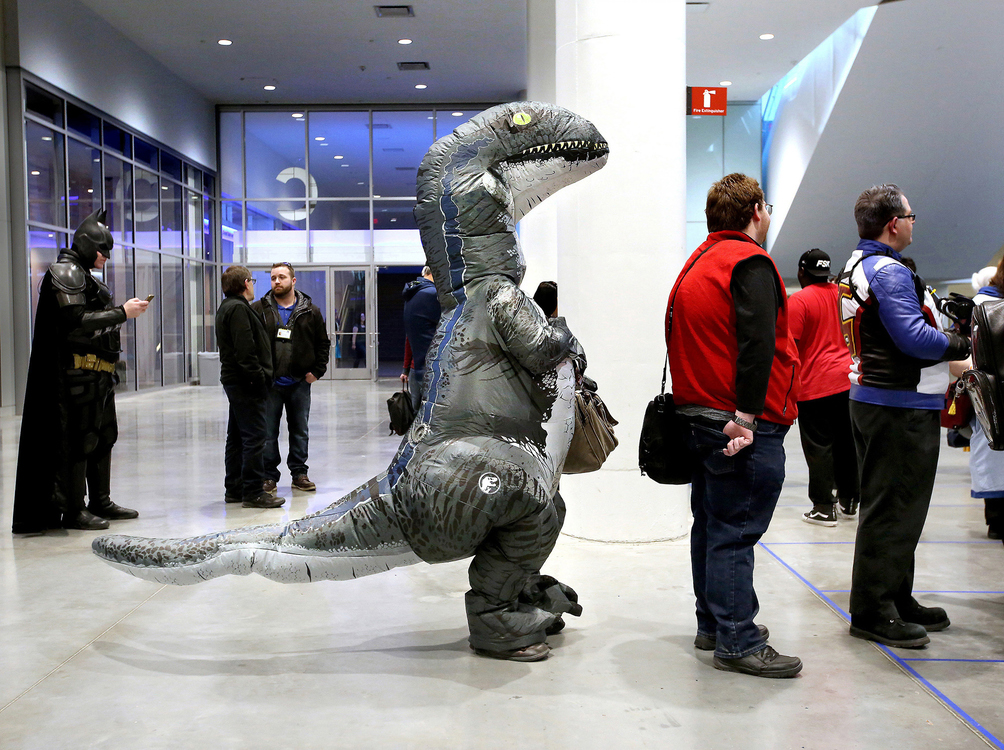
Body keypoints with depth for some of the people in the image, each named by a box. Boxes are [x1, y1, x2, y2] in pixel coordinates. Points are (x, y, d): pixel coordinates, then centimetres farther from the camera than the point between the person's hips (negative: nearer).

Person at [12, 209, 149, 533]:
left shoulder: (84, 276, 20)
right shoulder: (65, 272, -10)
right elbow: (76, 321, -20)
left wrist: (124, 309, 10)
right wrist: (122, 313, -17)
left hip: (98, 372, 10)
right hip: (78, 370, -10)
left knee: (104, 436, 13)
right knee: (80, 439, -7)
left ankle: (101, 502, 21)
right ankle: (73, 511, -1)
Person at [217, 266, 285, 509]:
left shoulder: (227, 307, 20)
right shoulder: (239, 309, -14)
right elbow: (245, 349, -22)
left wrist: (258, 376, 21)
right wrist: (258, 377, -20)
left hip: (233, 380, 11)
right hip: (246, 383, -11)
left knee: (237, 438, 15)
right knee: (254, 437, -9)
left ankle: (234, 489, 21)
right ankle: (253, 492, -7)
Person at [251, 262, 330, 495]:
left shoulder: (310, 311, 5)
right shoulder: (259, 310, 1)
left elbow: (323, 343, 12)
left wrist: (317, 371, 2)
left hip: (300, 383, 1)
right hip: (269, 383, -1)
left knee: (300, 431, 10)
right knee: (268, 433, 3)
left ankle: (299, 474, 21)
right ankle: (269, 476, 12)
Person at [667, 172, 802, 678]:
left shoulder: (696, 263, 17)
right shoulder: (749, 262, -11)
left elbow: (676, 335, 19)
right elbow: (757, 342, -21)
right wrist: (747, 414, -22)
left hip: (701, 416, 9)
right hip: (745, 426, -9)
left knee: (712, 524, 15)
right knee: (736, 531, -7)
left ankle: (712, 624, 25)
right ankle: (737, 642, -2)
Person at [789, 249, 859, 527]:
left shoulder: (798, 301, -9)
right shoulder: (842, 294, 10)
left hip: (815, 384, -6)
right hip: (847, 379, 6)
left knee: (819, 447, -1)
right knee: (846, 442, 14)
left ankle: (823, 508, 1)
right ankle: (848, 501, 24)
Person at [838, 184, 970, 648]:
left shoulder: (857, 266, 15)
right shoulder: (889, 271, -17)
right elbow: (914, 337, -25)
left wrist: (943, 331, 9)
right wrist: (960, 345, -8)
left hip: (872, 398, 11)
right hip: (901, 406, -11)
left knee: (889, 505, 17)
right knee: (892, 509, -4)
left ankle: (896, 599, 28)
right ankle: (872, 612, 3)